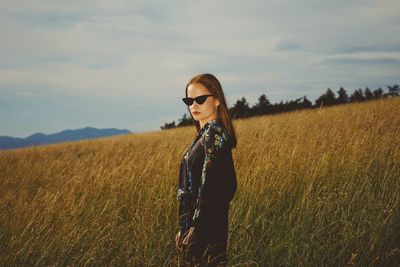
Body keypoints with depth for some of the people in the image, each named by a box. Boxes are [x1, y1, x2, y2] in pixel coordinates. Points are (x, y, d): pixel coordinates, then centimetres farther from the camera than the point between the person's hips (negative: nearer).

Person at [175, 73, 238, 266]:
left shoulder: (213, 134, -14)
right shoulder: (205, 134, 13)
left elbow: (209, 187, -19)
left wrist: (195, 229, -19)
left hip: (206, 228, -9)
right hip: (194, 223, 9)